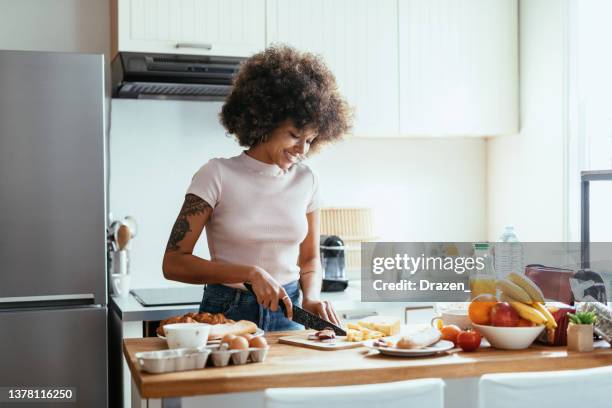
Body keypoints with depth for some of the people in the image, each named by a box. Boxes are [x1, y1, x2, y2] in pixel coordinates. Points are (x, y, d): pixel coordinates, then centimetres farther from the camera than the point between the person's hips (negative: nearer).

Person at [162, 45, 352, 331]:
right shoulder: (217, 175, -6)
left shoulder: (305, 181, 6)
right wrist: (250, 273, -18)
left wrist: (311, 297, -4)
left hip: (288, 315, 3)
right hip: (227, 315, -3)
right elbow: (173, 263, -9)